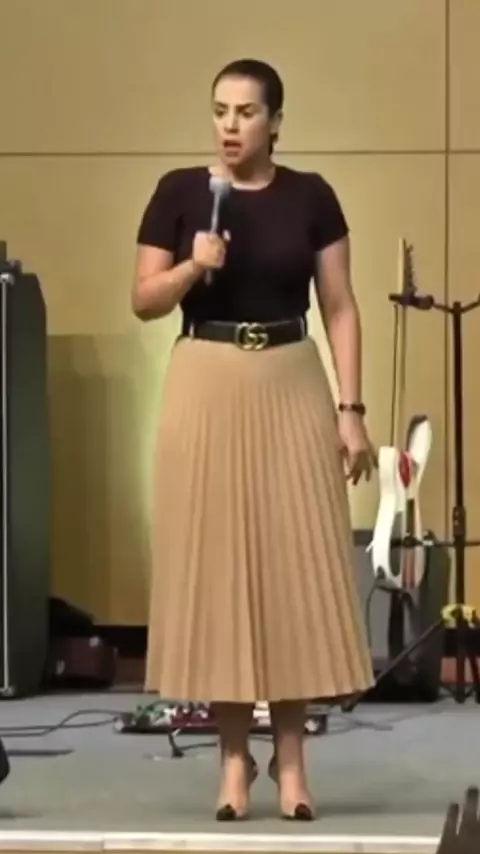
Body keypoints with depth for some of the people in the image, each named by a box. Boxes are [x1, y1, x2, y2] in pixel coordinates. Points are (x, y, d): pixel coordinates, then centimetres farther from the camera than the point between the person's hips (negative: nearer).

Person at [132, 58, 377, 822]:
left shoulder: (311, 197, 3)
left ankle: (290, 754, 10)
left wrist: (351, 409, -5)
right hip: (205, 387, 0)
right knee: (214, 564, 0)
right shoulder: (179, 192, 1)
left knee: (296, 563, 0)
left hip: (292, 388, 0)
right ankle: (234, 754, 9)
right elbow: (144, 301, 3)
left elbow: (340, 309, 2)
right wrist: (194, 266, -16)